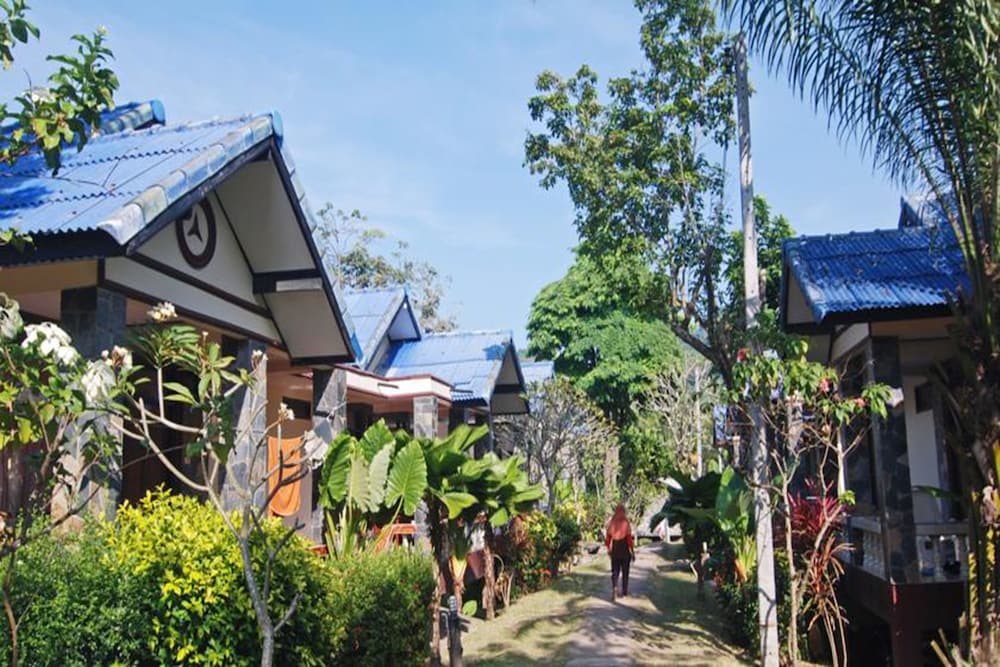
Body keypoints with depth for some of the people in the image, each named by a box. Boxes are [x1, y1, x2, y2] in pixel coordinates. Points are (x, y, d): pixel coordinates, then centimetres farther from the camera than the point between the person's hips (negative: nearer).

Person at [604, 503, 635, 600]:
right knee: (625, 572, 12)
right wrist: (633, 552, -4)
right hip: (625, 551, -2)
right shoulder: (626, 522, -12)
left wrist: (609, 549, 18)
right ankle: (624, 592, 19)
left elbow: (607, 538, 3)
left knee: (615, 571, 7)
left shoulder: (611, 522, -1)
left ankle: (614, 587, -17)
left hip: (614, 551, 2)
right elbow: (629, 538, -13)